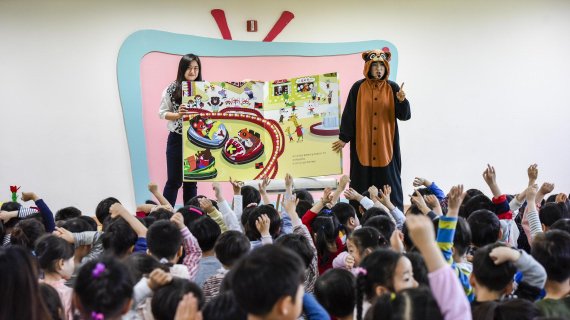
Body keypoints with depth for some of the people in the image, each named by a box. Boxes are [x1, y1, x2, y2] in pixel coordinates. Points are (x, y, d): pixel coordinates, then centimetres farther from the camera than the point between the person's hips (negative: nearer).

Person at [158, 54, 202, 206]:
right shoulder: (172, 89, -1)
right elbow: (162, 112, 2)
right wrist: (178, 114, -14)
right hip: (177, 139, -1)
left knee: (191, 181, 11)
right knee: (174, 180, 2)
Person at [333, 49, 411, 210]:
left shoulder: (392, 88, 2)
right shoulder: (358, 88, 0)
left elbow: (404, 116, -1)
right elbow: (348, 115, 2)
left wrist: (402, 101, -20)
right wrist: (343, 138, 0)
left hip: (386, 144, 1)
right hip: (362, 144, 0)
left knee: (388, 184, 1)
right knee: (363, 186, 2)